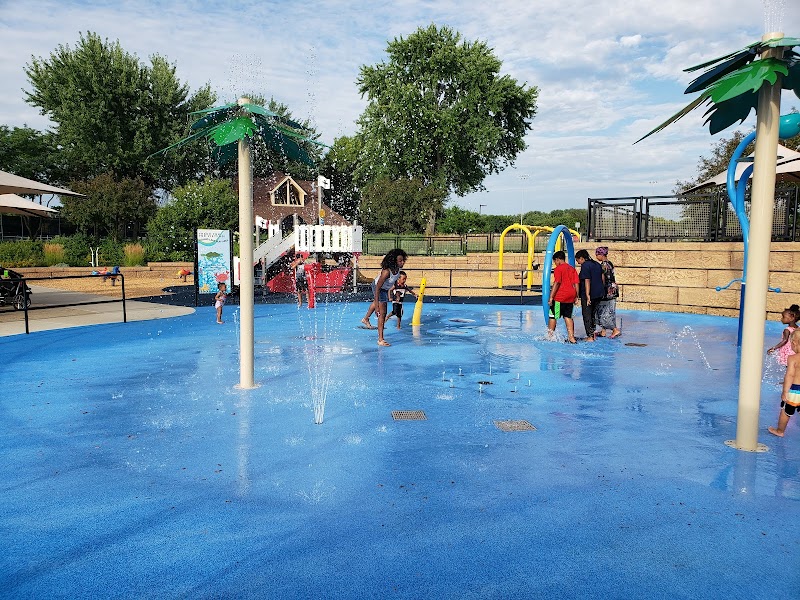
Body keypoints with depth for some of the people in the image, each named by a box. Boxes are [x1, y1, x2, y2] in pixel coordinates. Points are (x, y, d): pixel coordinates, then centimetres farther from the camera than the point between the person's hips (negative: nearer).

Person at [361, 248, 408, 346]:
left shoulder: (398, 267, -21)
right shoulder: (386, 271, -43)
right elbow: (378, 288, -40)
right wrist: (377, 305, -41)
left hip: (386, 288, 9)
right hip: (378, 288, -9)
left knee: (375, 302, 33)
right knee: (382, 313, -12)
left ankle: (365, 319, 61)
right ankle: (380, 340, -8)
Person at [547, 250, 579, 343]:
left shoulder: (558, 268, -7)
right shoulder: (572, 268, 14)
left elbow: (556, 283, -15)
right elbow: (576, 283, 11)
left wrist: (551, 297, -15)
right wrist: (576, 297, 14)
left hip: (560, 297, -7)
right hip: (570, 297, 7)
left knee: (553, 316, 5)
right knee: (568, 317, 11)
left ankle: (550, 336, 9)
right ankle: (571, 337, 7)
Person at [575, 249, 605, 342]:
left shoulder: (585, 266, -13)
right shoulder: (597, 264, 13)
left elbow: (587, 281, -20)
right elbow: (602, 278, 16)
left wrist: (587, 295, -23)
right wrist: (601, 290, 22)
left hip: (589, 294, -8)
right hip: (599, 293, 8)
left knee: (587, 315, 1)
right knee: (593, 314, 19)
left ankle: (590, 336, 0)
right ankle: (593, 333, 21)